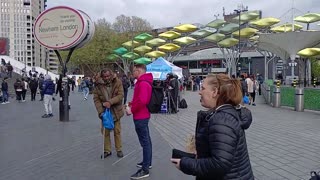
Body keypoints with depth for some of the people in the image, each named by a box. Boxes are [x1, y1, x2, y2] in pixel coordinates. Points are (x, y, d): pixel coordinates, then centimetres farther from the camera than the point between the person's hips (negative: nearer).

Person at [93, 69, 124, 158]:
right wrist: (100, 111, -17)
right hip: (105, 111, 1)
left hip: (115, 111, -1)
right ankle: (107, 150, 23)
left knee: (117, 131, 9)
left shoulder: (118, 82, -12)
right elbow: (96, 99, -7)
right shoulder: (98, 85, -9)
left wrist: (110, 102, -29)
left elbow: (120, 95, -17)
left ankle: (119, 150, 24)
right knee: (105, 131, 9)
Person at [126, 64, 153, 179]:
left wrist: (131, 110, -18)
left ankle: (145, 170, 1)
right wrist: (131, 104, 8)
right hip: (143, 115, 11)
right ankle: (148, 162, 31)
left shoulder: (142, 83, -20)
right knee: (146, 140, 18)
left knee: (144, 142, -6)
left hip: (140, 117, -11)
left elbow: (142, 101, -30)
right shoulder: (142, 82, 14)